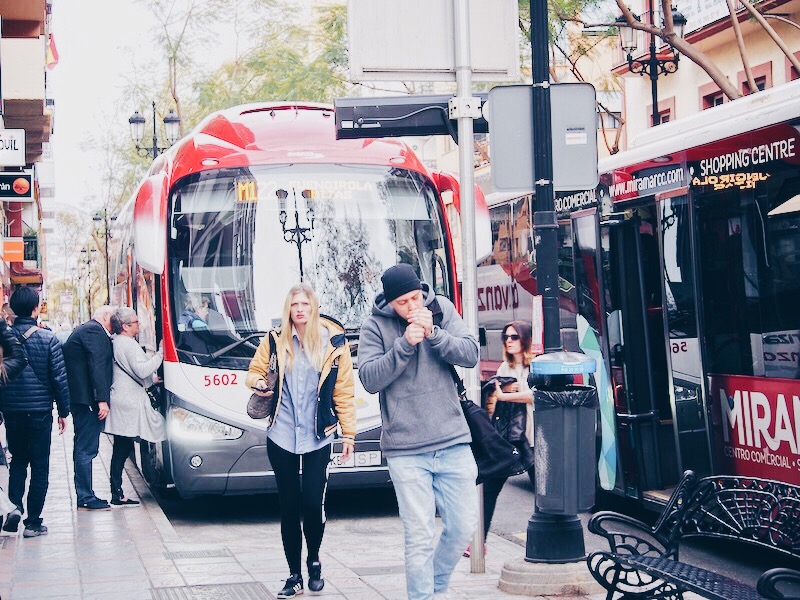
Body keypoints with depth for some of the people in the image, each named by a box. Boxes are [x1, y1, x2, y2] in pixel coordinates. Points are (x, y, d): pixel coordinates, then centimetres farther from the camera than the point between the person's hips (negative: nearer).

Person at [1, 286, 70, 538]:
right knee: (40, 466, 5)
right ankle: (33, 522, 5)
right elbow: (59, 378, -7)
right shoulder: (48, 339, -9)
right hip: (40, 411, -3)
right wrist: (63, 411, 3)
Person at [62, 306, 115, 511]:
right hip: (88, 398, -11)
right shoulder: (95, 331, -10)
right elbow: (97, 366, -19)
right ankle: (86, 499, -7)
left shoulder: (81, 331, 23)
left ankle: (84, 496, 19)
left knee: (84, 448, 14)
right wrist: (102, 399, -22)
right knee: (86, 449, -9)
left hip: (79, 398, 11)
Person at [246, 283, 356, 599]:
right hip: (281, 438, 1)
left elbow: (344, 392, 2)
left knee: (313, 504, -7)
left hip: (318, 439, -1)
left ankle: (314, 562, 20)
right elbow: (255, 371, 16)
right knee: (289, 507, 4)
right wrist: (258, 383, -8)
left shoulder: (334, 343, -1)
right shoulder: (275, 340, 3)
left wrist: (348, 434, 1)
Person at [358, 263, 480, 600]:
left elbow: (470, 355, -2)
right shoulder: (375, 326, -1)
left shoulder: (442, 309, 6)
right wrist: (405, 344, -19)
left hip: (453, 442, 3)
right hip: (406, 451, -3)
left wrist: (433, 333, -16)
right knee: (419, 537, -4)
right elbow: (369, 379, -10)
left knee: (463, 526, 7)